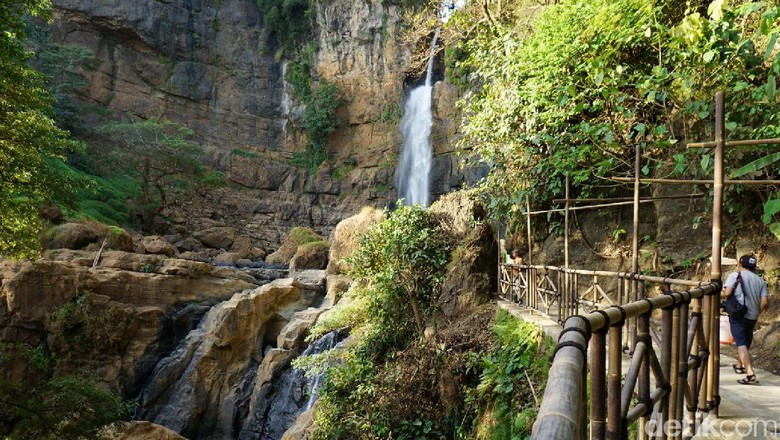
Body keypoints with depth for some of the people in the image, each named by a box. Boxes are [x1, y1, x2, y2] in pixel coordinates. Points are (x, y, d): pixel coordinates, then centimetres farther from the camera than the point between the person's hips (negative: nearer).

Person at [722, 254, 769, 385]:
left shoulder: (735, 275, -2)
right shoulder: (760, 280, 10)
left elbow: (727, 293, -17)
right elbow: (765, 302, 1)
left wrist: (725, 297, 5)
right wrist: (757, 312, 17)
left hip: (738, 315, -5)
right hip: (752, 317, 5)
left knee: (741, 344, -9)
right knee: (746, 342, 22)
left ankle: (750, 374, -21)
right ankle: (739, 366, 42)